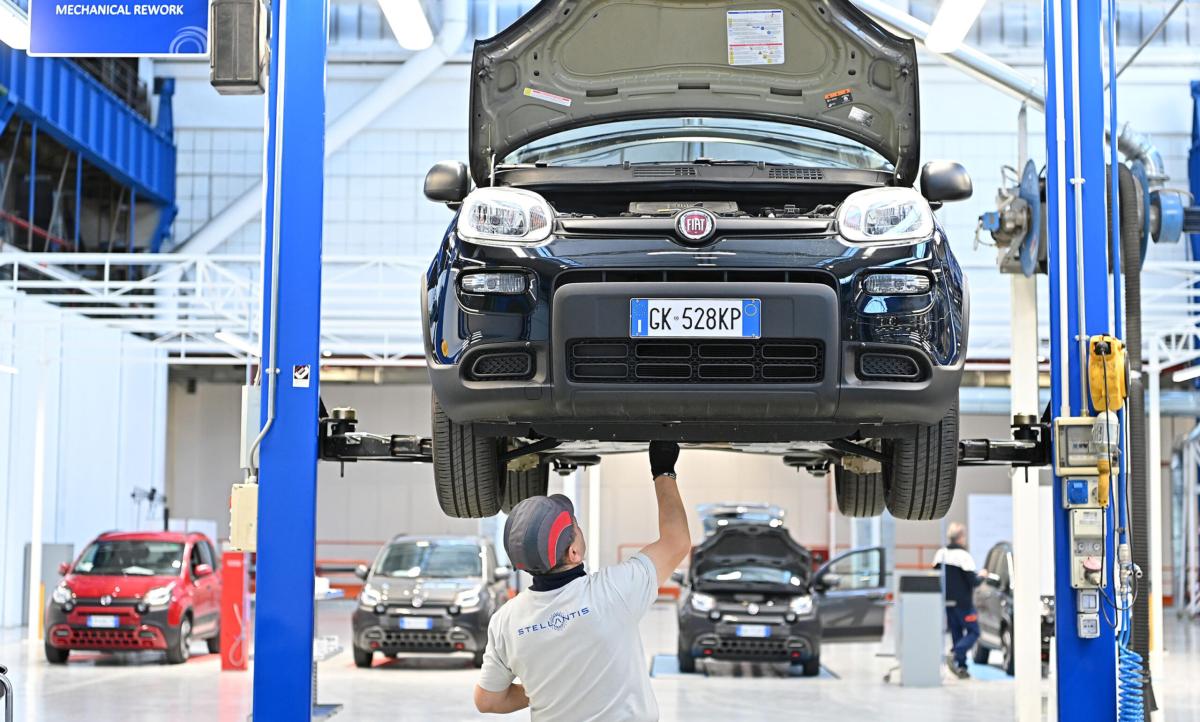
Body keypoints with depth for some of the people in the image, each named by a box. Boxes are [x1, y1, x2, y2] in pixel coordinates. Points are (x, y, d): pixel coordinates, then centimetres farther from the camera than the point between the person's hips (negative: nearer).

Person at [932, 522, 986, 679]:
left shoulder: (940, 553, 6)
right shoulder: (963, 555, -15)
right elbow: (972, 581, -16)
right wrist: (981, 576, 4)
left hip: (947, 601, 7)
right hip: (962, 602, -7)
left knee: (956, 633, 13)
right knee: (973, 632, 3)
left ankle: (961, 667, 10)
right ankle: (955, 655, -17)